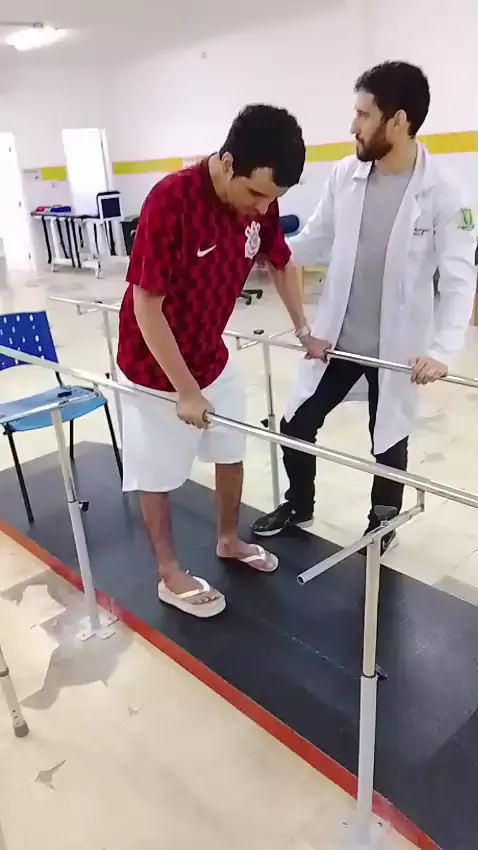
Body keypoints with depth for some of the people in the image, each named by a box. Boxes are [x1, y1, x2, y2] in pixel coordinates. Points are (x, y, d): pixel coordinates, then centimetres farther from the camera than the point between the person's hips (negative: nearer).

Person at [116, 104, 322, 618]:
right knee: (158, 475, 8)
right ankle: (170, 575, 27)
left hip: (213, 358, 7)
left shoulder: (260, 202, -8)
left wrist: (303, 331, 13)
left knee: (231, 454, 18)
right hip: (155, 366, -6)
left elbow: (280, 264, 11)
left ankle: (229, 540, 41)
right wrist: (185, 389, -25)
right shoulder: (170, 201, -28)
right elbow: (146, 305, -26)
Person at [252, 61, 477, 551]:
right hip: (335, 335, 4)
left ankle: (382, 525, 39)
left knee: (388, 441, 13)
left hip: (396, 344, -3)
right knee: (296, 424, 9)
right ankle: (298, 505, 37)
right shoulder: (345, 175, -2)